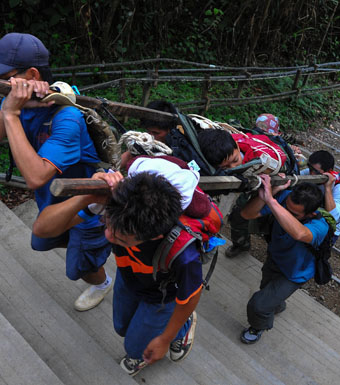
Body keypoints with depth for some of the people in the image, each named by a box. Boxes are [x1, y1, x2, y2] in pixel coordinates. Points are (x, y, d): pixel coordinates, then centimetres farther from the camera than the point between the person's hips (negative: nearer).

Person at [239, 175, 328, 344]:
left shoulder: (320, 226, -41)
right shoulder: (284, 197, -29)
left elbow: (299, 233, -66)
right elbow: (247, 214, -32)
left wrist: (271, 201, -72)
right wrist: (266, 194, -51)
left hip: (293, 274, -5)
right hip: (274, 257, 5)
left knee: (259, 305, -8)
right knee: (266, 289, 31)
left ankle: (259, 327, 30)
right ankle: (278, 306, 70)